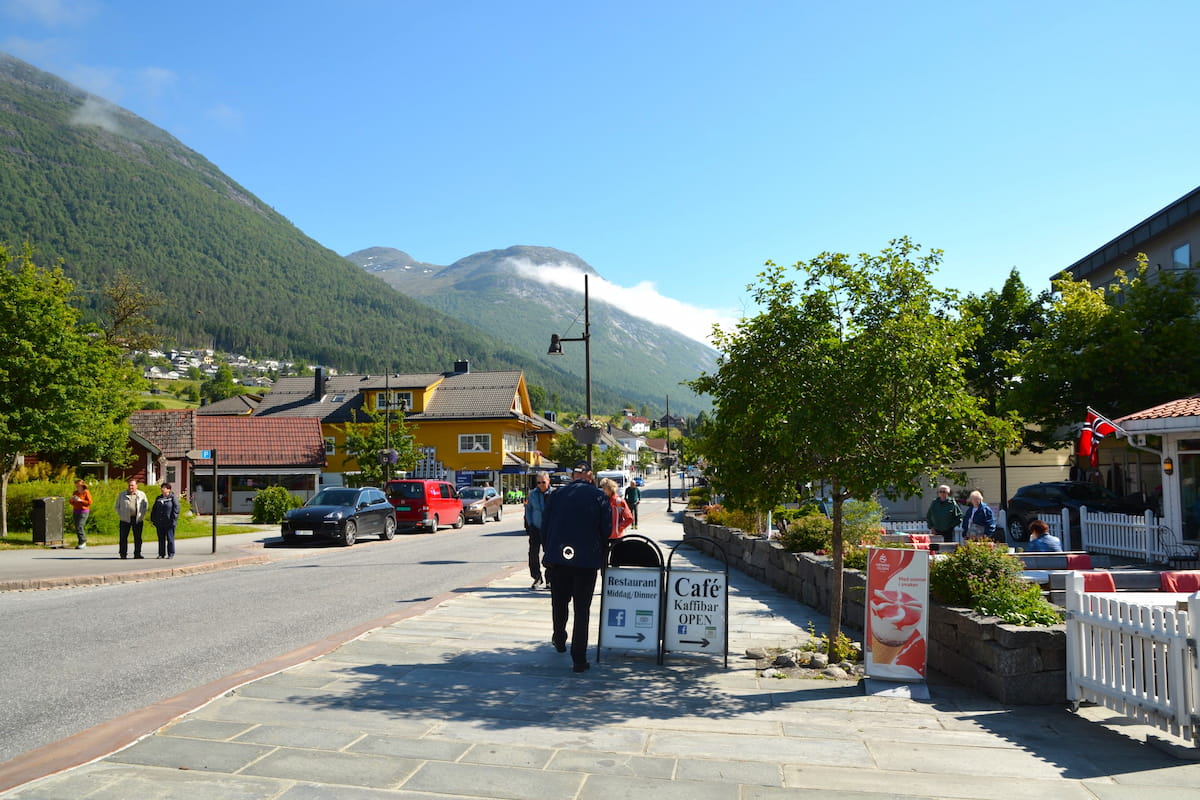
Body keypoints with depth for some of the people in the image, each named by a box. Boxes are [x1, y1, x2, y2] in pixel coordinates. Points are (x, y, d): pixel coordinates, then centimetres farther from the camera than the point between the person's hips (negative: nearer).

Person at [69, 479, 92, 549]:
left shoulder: (86, 492, -4)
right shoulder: (75, 492, 13)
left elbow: (89, 502, -10)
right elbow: (72, 503, 20)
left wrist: (80, 500, -18)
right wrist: (71, 499, -2)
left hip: (83, 512, -7)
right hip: (76, 511, 7)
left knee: (79, 527, -15)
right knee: (77, 528, 4)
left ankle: (82, 542, -8)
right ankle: (83, 542, 11)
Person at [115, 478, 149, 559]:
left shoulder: (142, 494, 8)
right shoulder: (122, 495, 9)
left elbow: (145, 506, 13)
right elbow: (117, 506, 15)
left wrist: (142, 515, 1)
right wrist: (120, 515, 2)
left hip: (137, 519, 0)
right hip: (125, 519, 0)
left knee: (138, 537, 2)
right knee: (123, 537, -1)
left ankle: (137, 553, 8)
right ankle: (123, 554, 5)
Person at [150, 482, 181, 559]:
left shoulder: (173, 498, -3)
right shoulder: (159, 498, 14)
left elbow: (176, 509, -9)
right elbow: (154, 510, 19)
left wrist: (173, 519, -15)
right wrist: (152, 519, 12)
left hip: (169, 523, -5)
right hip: (159, 523, 5)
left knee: (170, 538, 0)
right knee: (161, 539, 10)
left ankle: (171, 554, 6)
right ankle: (161, 554, 16)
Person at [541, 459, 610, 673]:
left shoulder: (556, 495, 3)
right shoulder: (599, 497, -2)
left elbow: (544, 527, 6)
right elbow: (606, 530, -2)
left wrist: (549, 553, 15)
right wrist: (599, 555, 12)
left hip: (557, 559, 2)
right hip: (587, 560, -2)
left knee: (559, 603, 22)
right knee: (582, 610, 2)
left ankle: (559, 639, 42)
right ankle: (579, 659, 1)